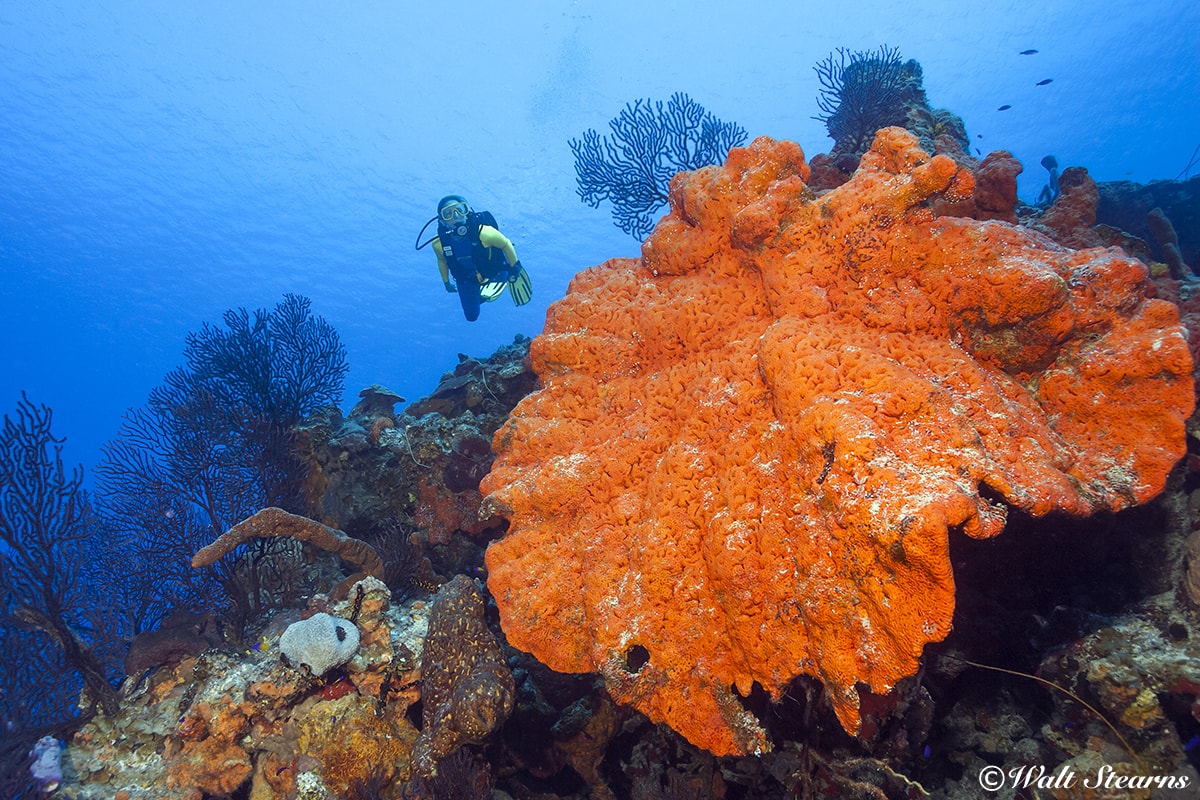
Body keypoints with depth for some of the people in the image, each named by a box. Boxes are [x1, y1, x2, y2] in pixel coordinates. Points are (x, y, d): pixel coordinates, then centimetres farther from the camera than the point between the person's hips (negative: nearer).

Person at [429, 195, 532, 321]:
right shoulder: (439, 243, -31)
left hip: (494, 271, -1)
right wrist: (446, 282, 8)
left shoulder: (483, 232, -41)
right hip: (466, 280, 2)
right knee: (471, 316, 15)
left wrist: (514, 268, -8)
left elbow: (506, 244, -20)